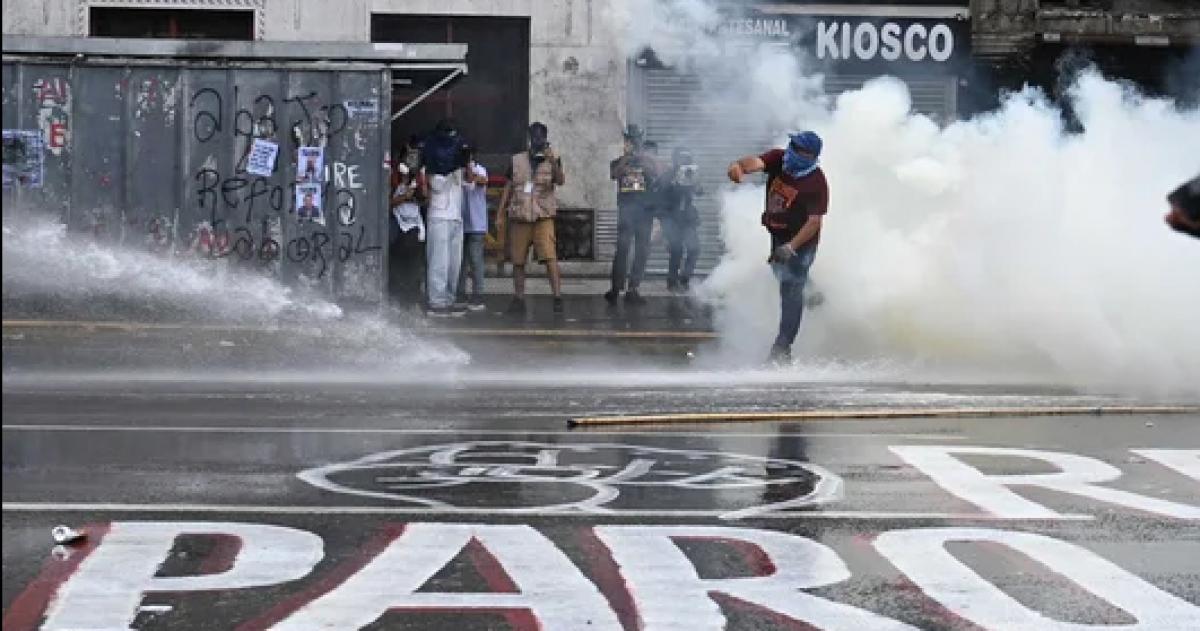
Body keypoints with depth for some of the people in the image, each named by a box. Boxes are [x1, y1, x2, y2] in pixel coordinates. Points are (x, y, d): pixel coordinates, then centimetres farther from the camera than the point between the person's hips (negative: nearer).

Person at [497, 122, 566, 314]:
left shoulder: (553, 159, 5)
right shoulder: (517, 160, 10)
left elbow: (561, 181, -11)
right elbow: (508, 188, 14)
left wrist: (553, 162, -27)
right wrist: (500, 213, 9)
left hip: (543, 217, -3)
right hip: (518, 217, 3)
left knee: (550, 257, -15)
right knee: (517, 261, 5)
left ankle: (558, 298, -16)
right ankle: (518, 299, 13)